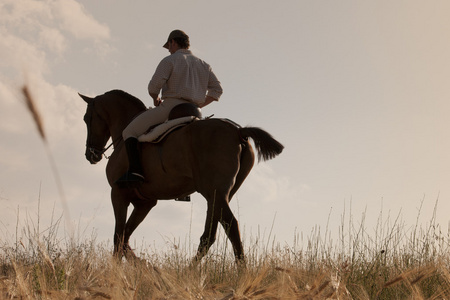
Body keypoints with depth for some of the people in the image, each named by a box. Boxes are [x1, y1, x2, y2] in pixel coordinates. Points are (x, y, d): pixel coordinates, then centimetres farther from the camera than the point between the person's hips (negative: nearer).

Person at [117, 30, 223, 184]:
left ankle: (135, 171, -22)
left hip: (170, 107, -7)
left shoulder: (169, 60, 0)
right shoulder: (203, 65, 18)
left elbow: (154, 86, -11)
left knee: (129, 132, -3)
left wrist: (156, 98, 10)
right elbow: (217, 89, 13)